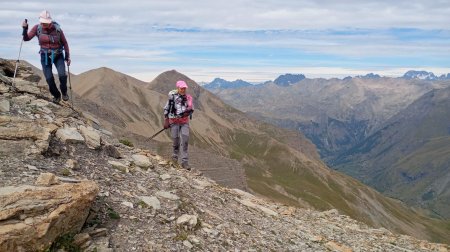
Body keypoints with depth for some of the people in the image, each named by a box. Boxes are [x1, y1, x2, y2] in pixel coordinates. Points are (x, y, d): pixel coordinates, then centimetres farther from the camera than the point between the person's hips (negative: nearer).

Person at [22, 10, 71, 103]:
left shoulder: (57, 29, -15)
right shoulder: (37, 28, -11)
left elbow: (65, 43, -4)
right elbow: (26, 38, -7)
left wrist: (67, 57, -2)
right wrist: (25, 28, -26)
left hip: (58, 55, -1)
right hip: (45, 56, 1)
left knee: (62, 75, -20)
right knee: (49, 79, -6)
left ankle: (64, 92, 11)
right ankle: (56, 95, 21)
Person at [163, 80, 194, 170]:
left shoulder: (188, 98, 2)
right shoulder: (172, 97, -4)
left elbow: (191, 110, 13)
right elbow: (166, 109, 2)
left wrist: (188, 112, -9)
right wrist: (166, 120, -2)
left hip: (185, 122, 2)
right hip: (174, 122, -2)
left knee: (185, 140, -8)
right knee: (176, 140, 4)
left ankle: (184, 162, -4)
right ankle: (175, 156, 30)